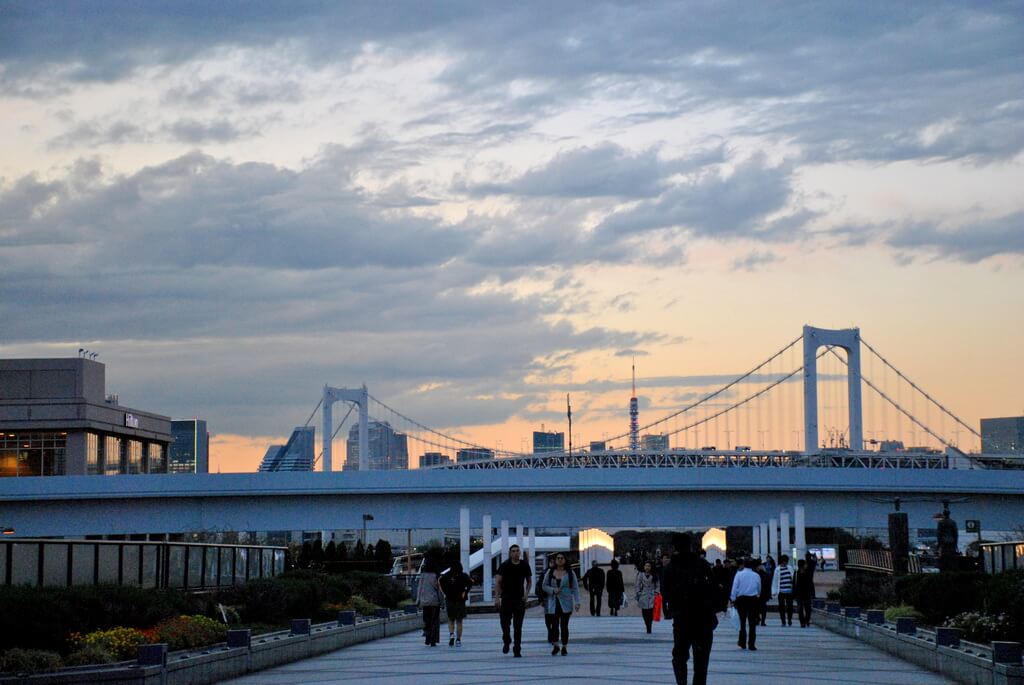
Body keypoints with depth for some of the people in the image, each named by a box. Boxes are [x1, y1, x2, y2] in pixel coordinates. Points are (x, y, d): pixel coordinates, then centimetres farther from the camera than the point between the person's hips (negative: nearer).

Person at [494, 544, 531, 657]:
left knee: (518, 626, -1)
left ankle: (517, 650, 2)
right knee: (505, 623, -1)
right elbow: (497, 582, -4)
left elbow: (529, 581, 18)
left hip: (520, 599, 1)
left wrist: (527, 593, 1)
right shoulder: (504, 566, -1)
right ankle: (506, 642, 26)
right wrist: (497, 598, -13)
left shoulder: (525, 566, 6)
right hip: (506, 599, -1)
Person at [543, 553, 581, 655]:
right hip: (553, 603, 1)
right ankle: (555, 646, 15)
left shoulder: (570, 573, 3)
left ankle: (564, 647, 10)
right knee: (554, 625, -3)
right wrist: (553, 590, -11)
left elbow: (575, 588, 1)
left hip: (566, 603, -1)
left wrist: (577, 602, -7)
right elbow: (545, 586, 8)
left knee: (564, 626, -2)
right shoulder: (550, 573, 6)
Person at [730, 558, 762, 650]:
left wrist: (733, 600, 1)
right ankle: (751, 644, -1)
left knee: (742, 622, 12)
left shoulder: (739, 574, -3)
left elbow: (735, 588, -5)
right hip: (753, 599, 0)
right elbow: (759, 589, 12)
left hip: (741, 599, 0)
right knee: (752, 623, 2)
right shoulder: (756, 576, 2)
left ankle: (742, 643, 15)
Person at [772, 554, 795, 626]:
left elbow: (793, 578, 13)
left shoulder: (790, 568, 8)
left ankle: (789, 620, 12)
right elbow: (775, 580, 3)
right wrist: (774, 591, 0)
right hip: (781, 591, -1)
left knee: (790, 606, -2)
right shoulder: (777, 569, 1)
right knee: (781, 607, 2)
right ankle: (783, 621, 11)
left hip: (789, 591, 1)